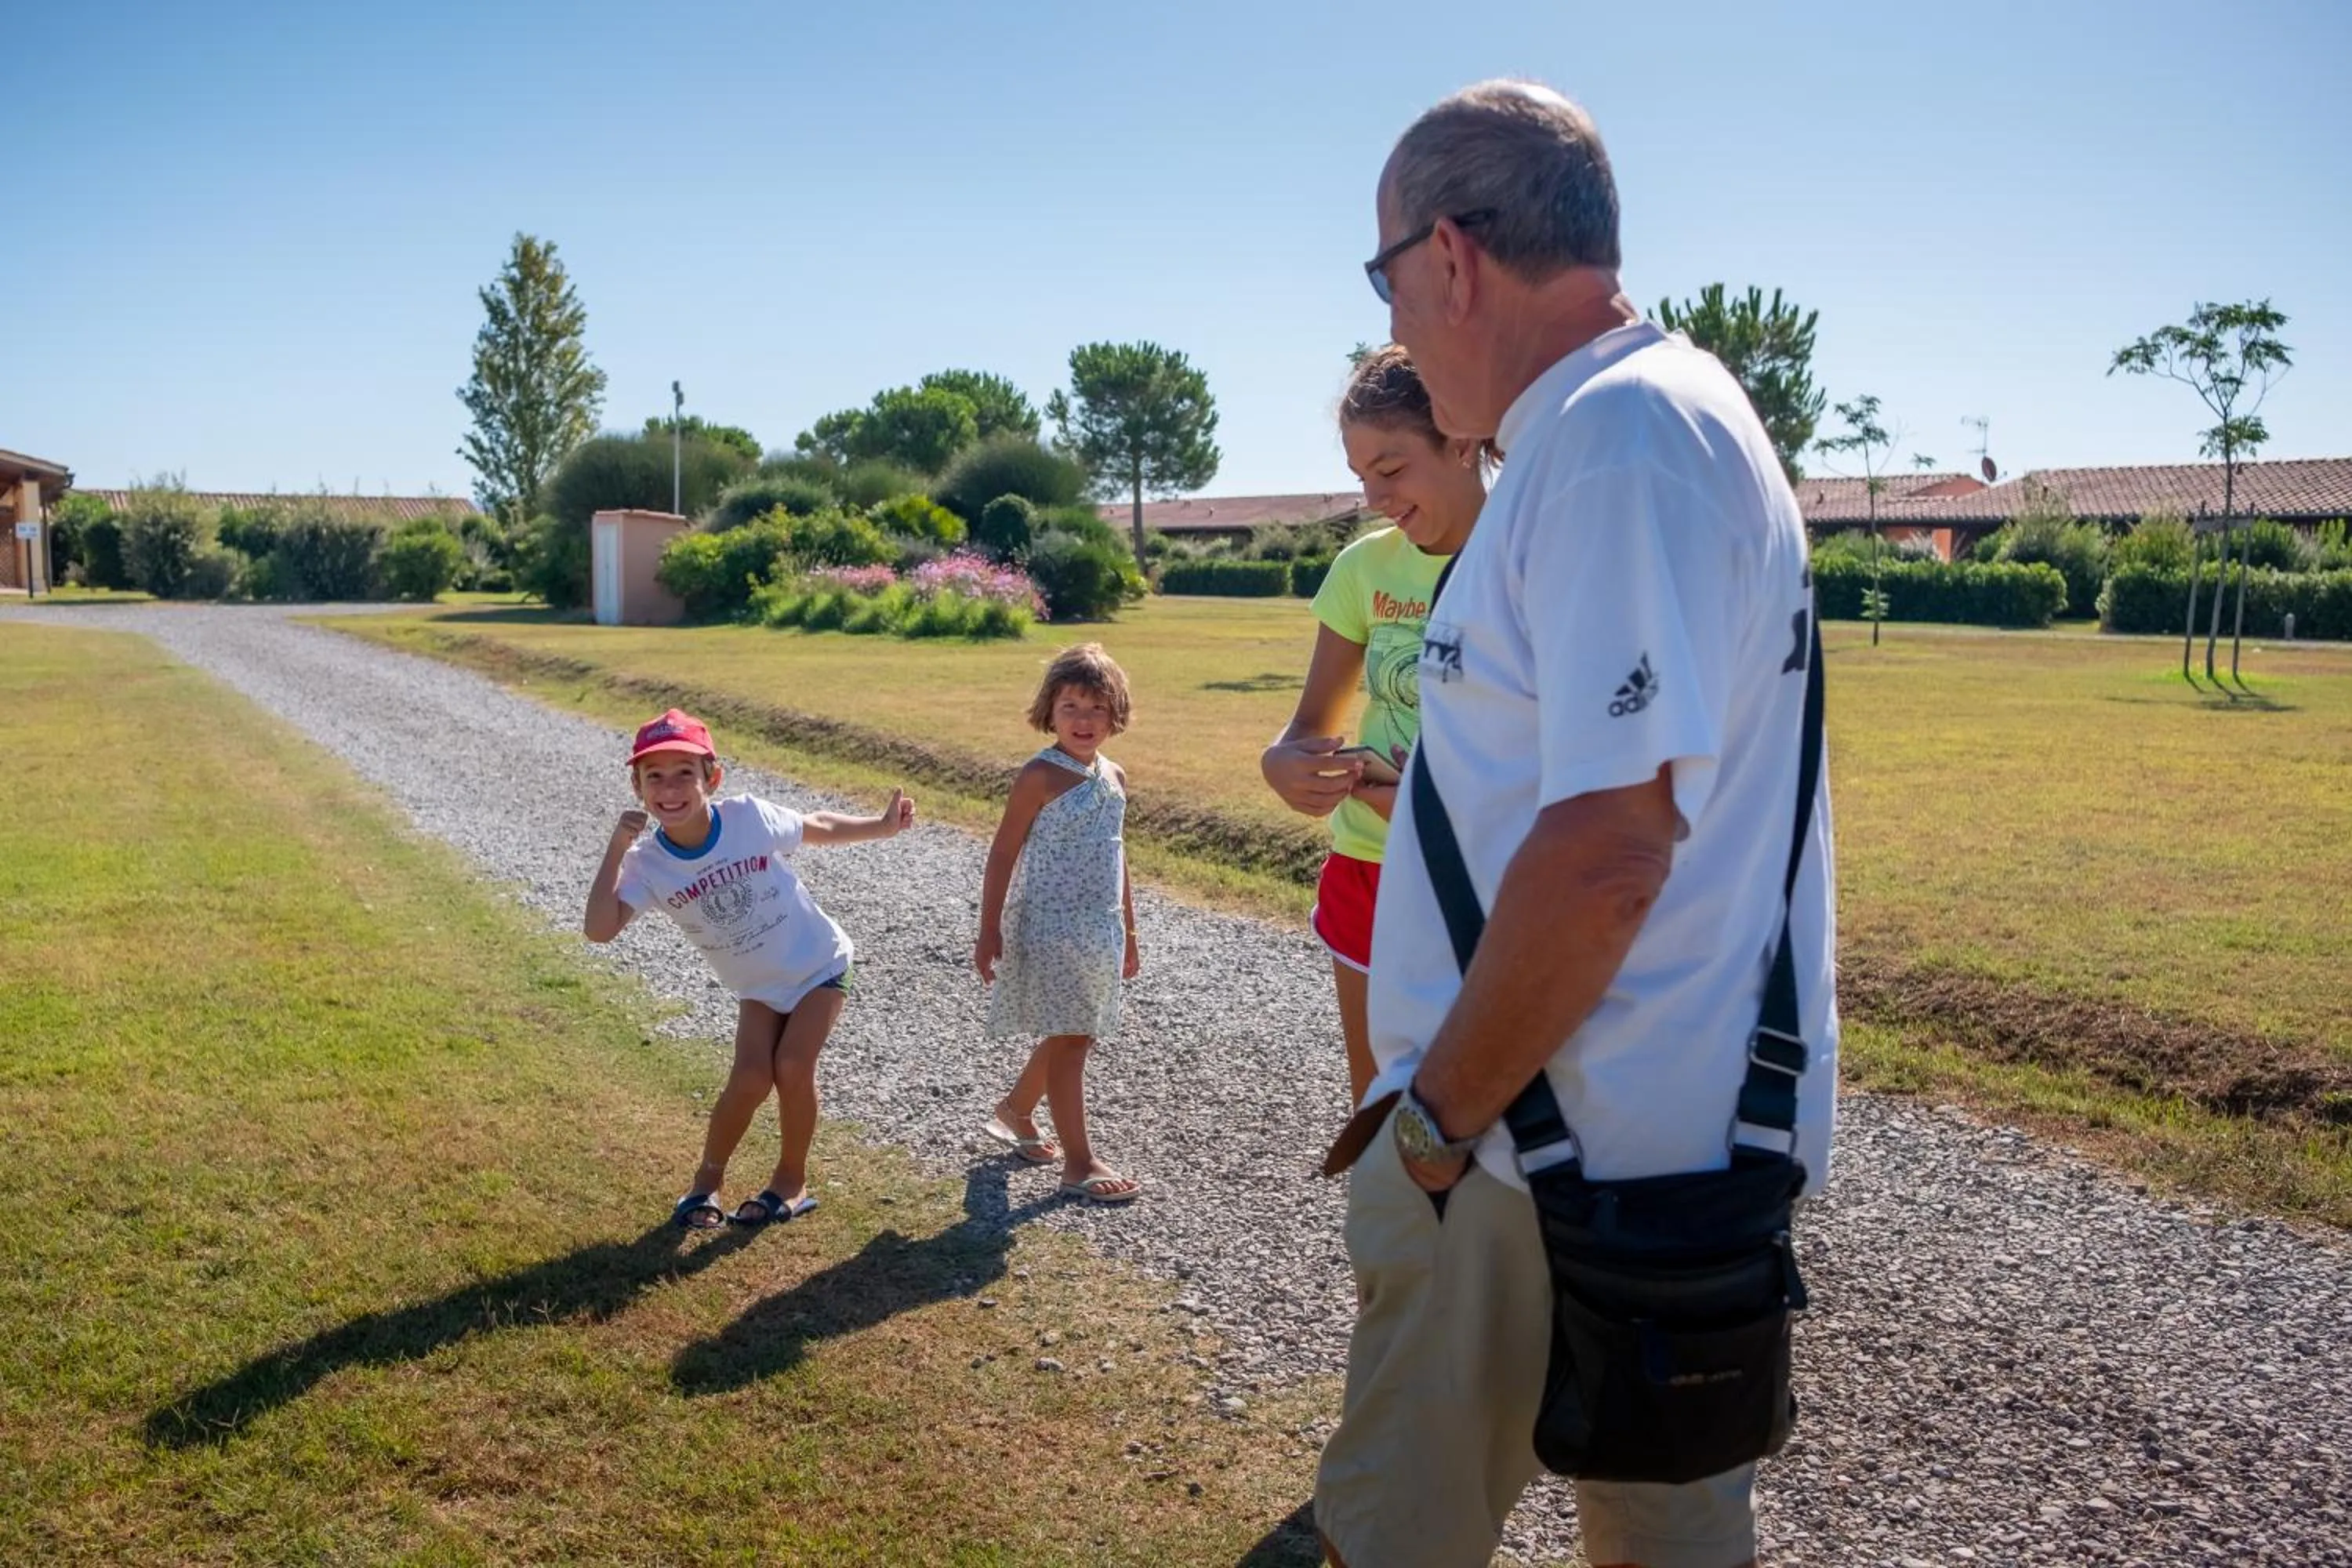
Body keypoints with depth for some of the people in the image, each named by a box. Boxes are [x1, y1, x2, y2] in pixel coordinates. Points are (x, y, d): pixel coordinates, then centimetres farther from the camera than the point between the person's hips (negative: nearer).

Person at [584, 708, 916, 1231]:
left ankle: (792, 1181, 9)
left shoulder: (750, 816, -21)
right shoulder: (647, 863, -18)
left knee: (792, 1067, -15)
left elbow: (816, 826, -2)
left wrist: (883, 825, 2)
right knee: (750, 1078, -13)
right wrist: (616, 849, -32)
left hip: (819, 964, -2)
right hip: (758, 986, 2)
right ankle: (706, 1180, 12)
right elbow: (599, 930, -29)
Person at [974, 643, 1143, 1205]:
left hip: (1099, 929, 7)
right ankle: (1078, 1163, 4)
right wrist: (989, 930, -13)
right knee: (1070, 1039, -3)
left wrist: (1127, 929, 19)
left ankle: (1015, 1109, 40)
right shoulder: (1041, 776, -12)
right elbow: (1003, 852, -11)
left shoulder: (1114, 777, 8)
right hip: (1050, 927, -7)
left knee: (1074, 1034, 16)